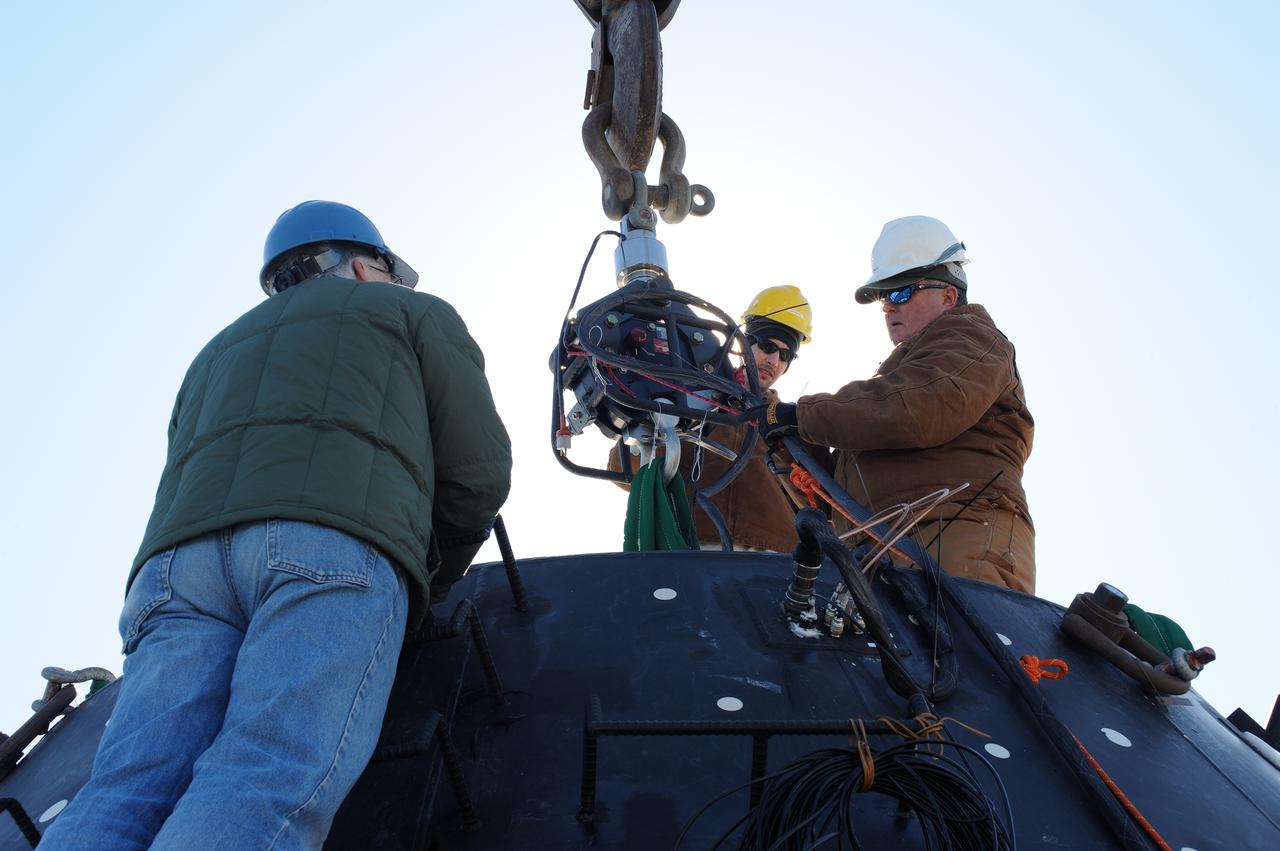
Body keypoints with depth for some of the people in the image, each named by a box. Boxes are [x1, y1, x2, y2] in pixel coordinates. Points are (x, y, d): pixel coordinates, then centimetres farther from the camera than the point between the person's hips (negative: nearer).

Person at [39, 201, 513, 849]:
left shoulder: (217, 354, 42)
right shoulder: (418, 314, 26)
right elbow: (480, 472, 15)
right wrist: (427, 581, 31)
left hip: (179, 557, 5)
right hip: (337, 544, -4)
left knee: (129, 789, -12)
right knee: (268, 791, -21)